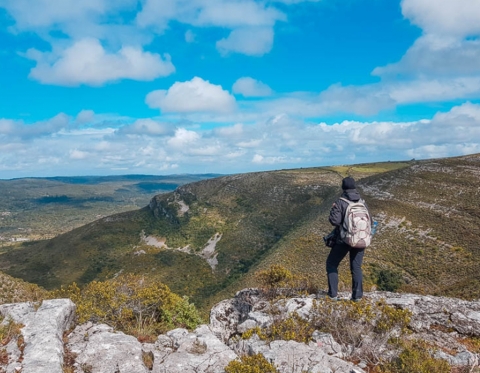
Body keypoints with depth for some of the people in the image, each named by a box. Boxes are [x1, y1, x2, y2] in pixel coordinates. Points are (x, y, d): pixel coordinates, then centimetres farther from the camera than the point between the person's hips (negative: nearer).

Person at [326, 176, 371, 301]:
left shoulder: (340, 202, -12)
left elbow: (334, 220, -19)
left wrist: (333, 210, 0)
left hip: (344, 240, -4)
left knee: (331, 264, 13)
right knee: (356, 267, 16)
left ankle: (333, 293, 8)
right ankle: (357, 295, 11)